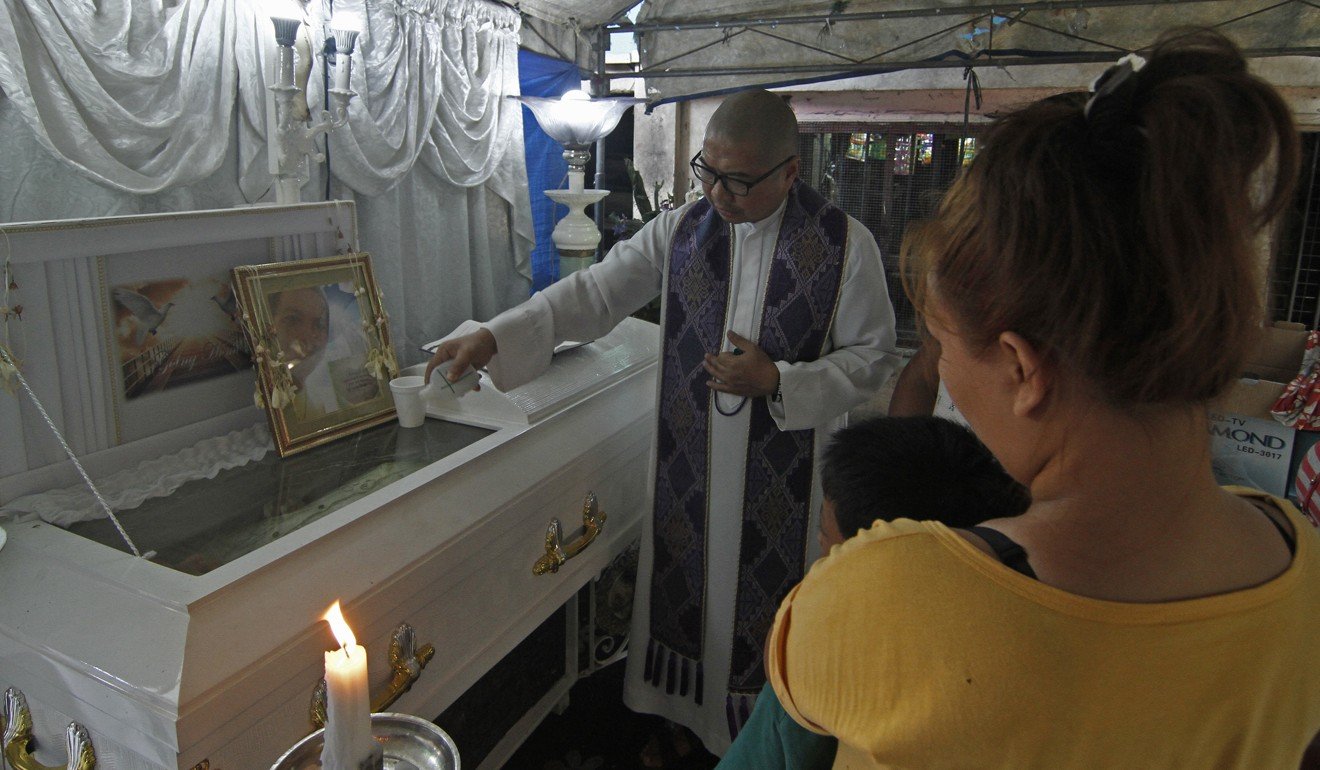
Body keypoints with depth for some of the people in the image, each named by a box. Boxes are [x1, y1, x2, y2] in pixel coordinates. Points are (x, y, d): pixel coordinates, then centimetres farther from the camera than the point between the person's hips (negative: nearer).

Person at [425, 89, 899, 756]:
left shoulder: (845, 244, -10)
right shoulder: (680, 230, -1)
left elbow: (872, 357, -5)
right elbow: (595, 293, -3)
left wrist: (778, 381, -19)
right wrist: (492, 337, -13)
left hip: (785, 473, -3)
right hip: (688, 463, 3)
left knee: (763, 599, 10)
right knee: (684, 585, 17)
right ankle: (678, 714, 41)